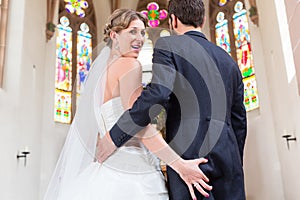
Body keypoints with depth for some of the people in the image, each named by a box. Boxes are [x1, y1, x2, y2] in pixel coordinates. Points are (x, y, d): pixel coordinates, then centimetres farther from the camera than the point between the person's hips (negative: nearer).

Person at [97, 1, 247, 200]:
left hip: (188, 152, -5)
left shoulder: (168, 45, 2)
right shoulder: (229, 60, 19)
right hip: (228, 156, 6)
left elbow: (157, 93, -16)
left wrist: (115, 136, -10)